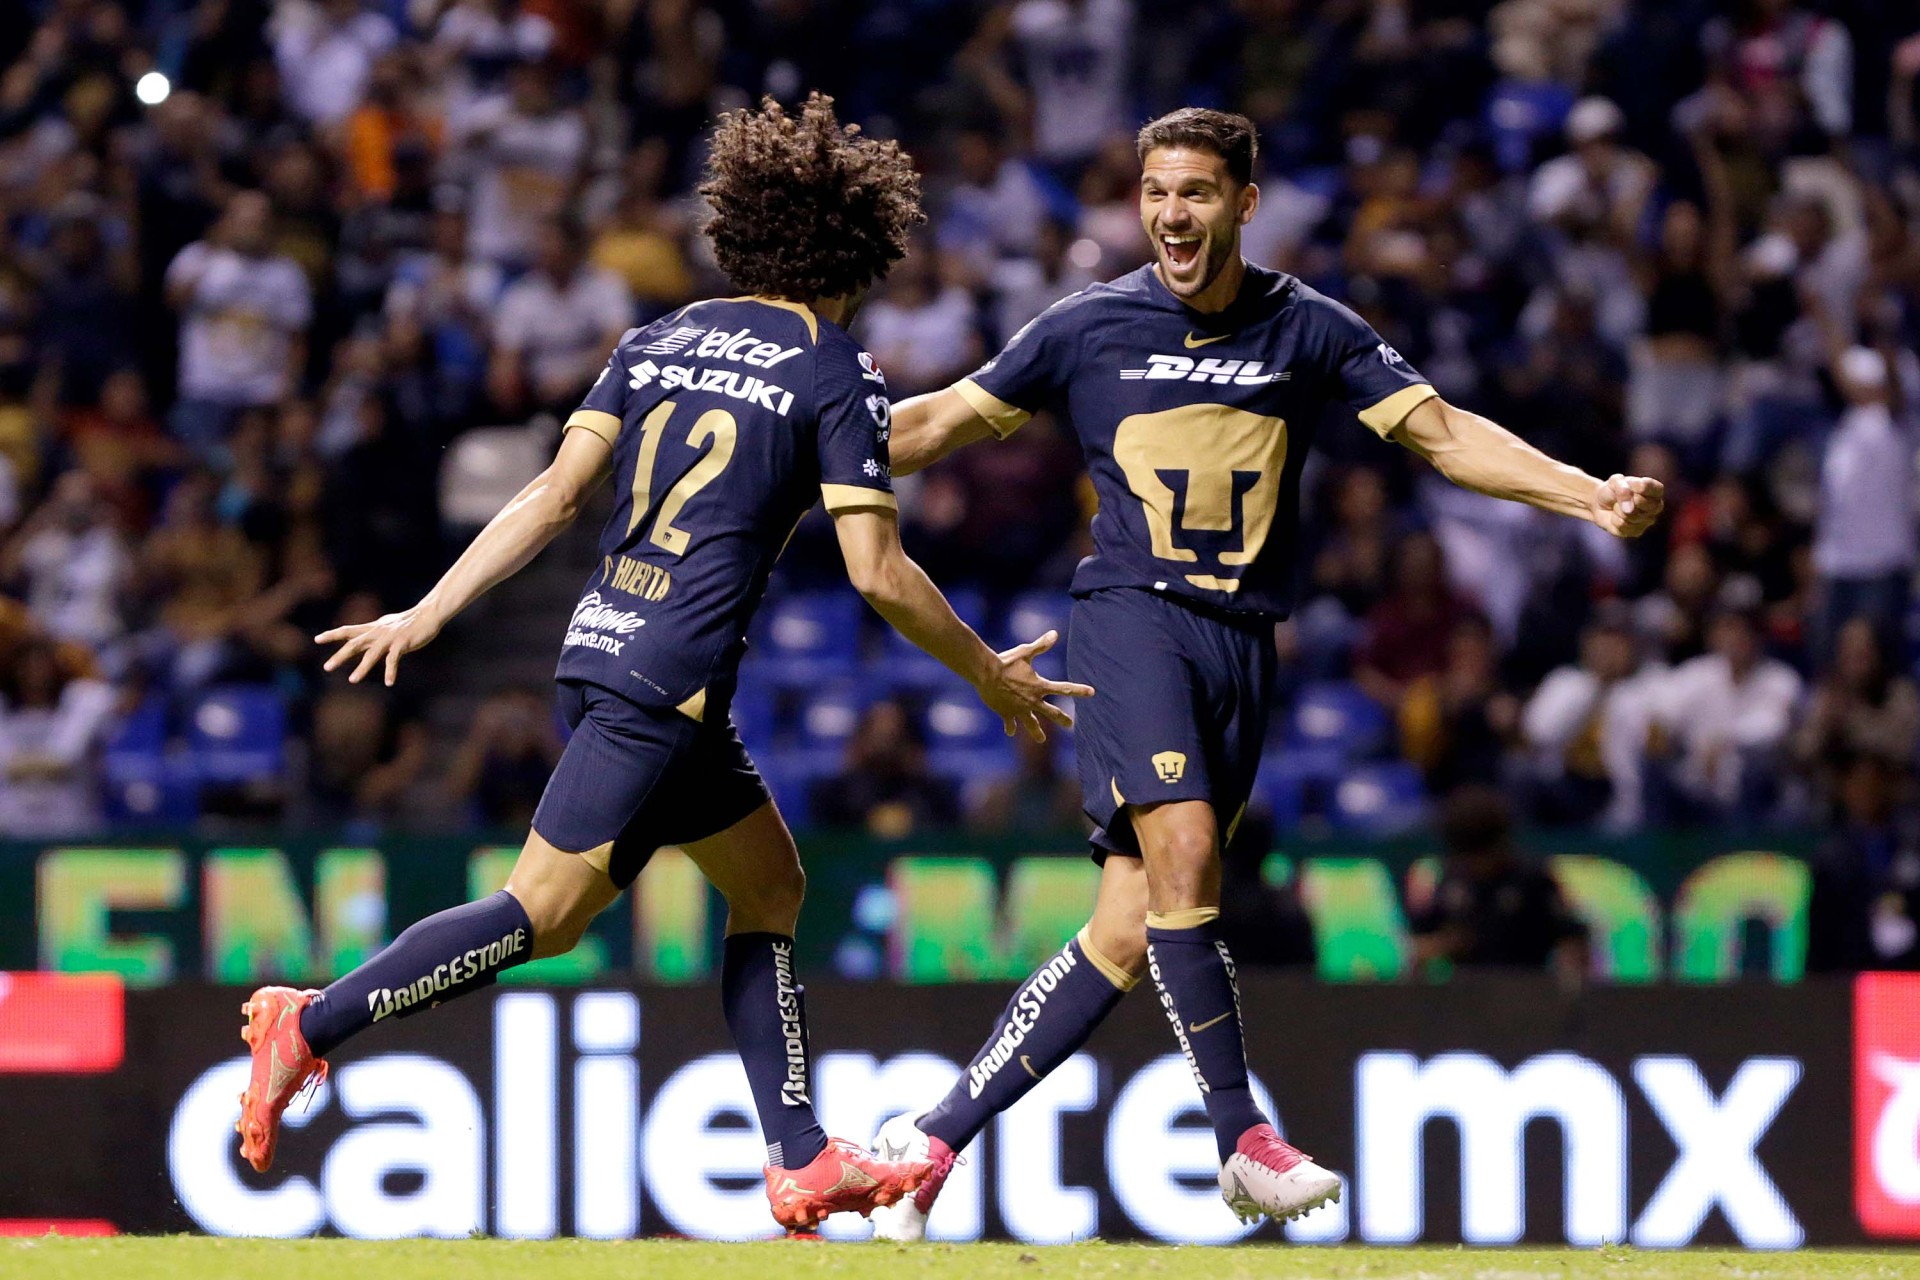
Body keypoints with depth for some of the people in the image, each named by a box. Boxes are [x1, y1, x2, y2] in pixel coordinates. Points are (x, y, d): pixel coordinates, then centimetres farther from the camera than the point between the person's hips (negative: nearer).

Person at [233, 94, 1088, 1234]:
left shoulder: (662, 340, 15)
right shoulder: (839, 373, -3)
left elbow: (555, 496, 8)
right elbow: (878, 572, -7)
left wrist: (428, 614, 8)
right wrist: (992, 676, 5)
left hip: (600, 650, 9)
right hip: (671, 676, -8)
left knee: (771, 885, 15)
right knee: (546, 914, -7)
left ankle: (804, 1163, 12)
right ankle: (311, 1024, -10)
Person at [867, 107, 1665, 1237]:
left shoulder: (1309, 330, 5)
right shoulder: (1091, 327, 2)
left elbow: (1444, 434, 3)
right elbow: (945, 422, 11)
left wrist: (1593, 497, -8)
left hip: (1242, 638, 2)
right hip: (1132, 616, -2)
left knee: (1129, 934, -4)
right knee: (1183, 846, -26)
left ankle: (934, 1138, 4)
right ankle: (1247, 1145, -18)